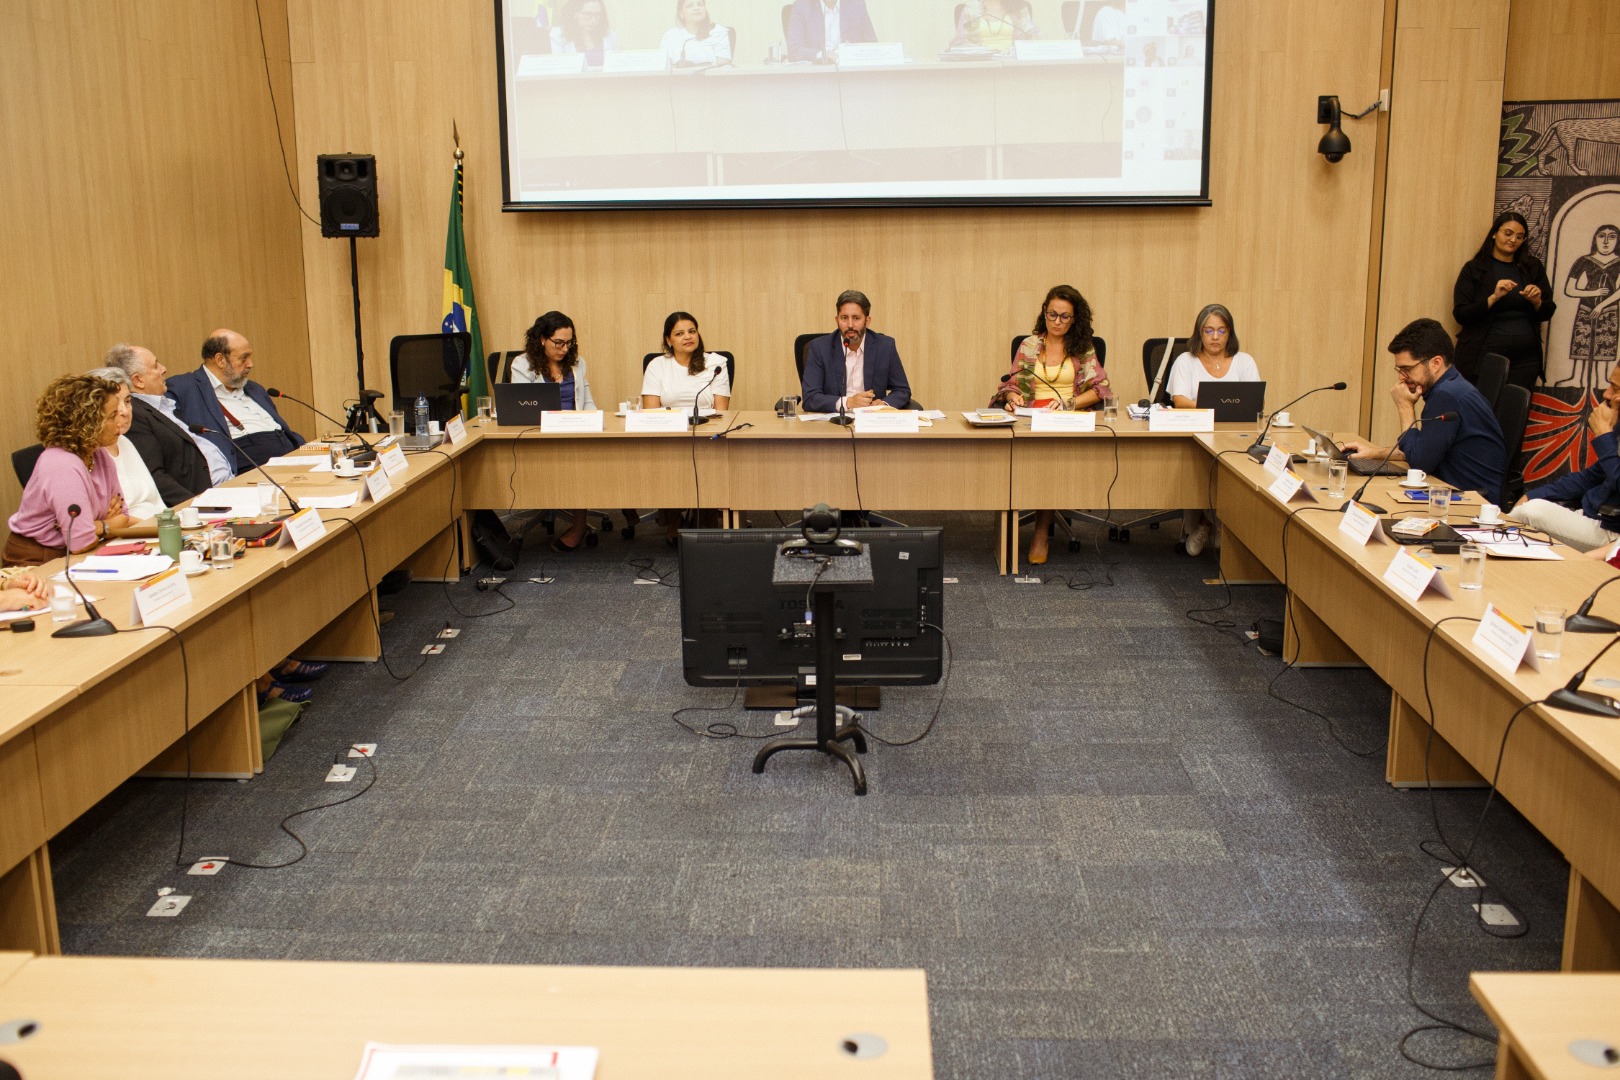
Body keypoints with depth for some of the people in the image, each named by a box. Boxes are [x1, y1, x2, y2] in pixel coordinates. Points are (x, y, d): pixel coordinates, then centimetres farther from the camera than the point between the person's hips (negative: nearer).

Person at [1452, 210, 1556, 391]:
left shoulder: (1532, 268, 11)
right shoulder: (1474, 269, 2)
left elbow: (1547, 313, 12)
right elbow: (1460, 315, -6)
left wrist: (1537, 302, -9)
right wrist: (1493, 298, -18)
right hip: (1484, 355, -3)